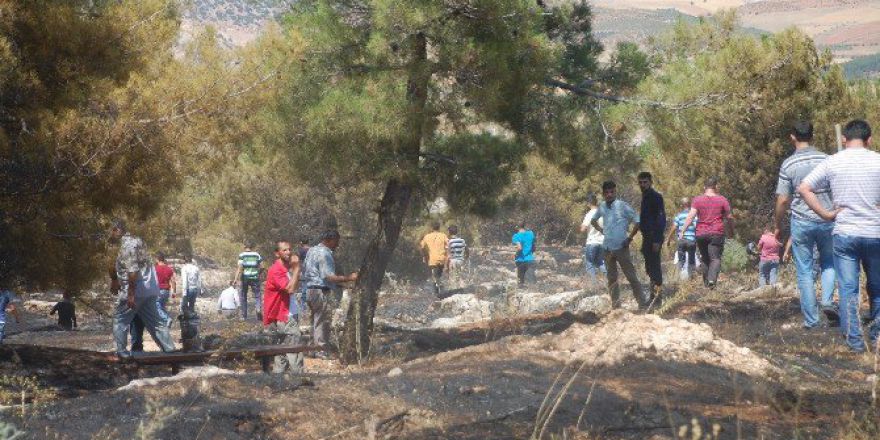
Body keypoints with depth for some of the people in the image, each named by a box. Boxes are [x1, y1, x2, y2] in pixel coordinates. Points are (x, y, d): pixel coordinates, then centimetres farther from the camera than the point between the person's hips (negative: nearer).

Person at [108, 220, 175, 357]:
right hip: (150, 289, 9)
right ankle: (170, 349, 9)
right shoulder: (136, 240, 16)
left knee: (120, 319, 5)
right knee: (155, 321, 12)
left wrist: (131, 294, -25)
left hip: (136, 289, -9)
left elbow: (133, 271, -24)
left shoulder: (127, 244, -15)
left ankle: (121, 351, 5)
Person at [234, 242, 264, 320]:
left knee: (243, 296, 12)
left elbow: (240, 268, -11)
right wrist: (259, 274, 19)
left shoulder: (242, 255, -2)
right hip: (254, 277, 1)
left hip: (245, 277, -1)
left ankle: (244, 315, 14)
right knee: (257, 295, 8)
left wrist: (236, 278, -12)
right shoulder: (257, 255, 5)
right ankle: (259, 308, -20)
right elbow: (261, 267, 3)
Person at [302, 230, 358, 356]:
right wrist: (348, 278, -22)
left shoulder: (312, 250, 14)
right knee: (323, 323, -6)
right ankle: (322, 352, -5)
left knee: (315, 322, 15)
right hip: (321, 291, -10)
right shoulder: (325, 254, -15)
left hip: (310, 289, 10)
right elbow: (328, 276, -23)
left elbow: (304, 268, 23)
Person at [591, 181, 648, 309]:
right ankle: (615, 306, 17)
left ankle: (643, 304, -4)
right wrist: (601, 230, 11)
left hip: (621, 247, -5)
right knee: (612, 279, 10)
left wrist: (630, 237, -9)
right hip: (608, 249, 5)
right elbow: (593, 220, 26)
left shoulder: (623, 206, -7)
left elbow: (637, 222, -7)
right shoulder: (602, 207, 7)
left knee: (632, 277, -6)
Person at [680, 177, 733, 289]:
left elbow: (691, 216, -6)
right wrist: (731, 230, 20)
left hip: (701, 234, 2)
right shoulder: (722, 200, 2)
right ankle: (712, 279, -26)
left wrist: (682, 231, -6)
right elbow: (729, 217, 4)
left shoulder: (697, 200, 3)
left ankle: (706, 282, 16)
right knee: (715, 258, -5)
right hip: (717, 233, -2)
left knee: (705, 259, 14)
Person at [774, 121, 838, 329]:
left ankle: (811, 320, 5)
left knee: (805, 271, 5)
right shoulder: (826, 160, -2)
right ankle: (827, 301, 0)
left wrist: (778, 226, 7)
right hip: (827, 219, 2)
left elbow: (783, 200, -6)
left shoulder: (788, 165, -7)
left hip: (801, 222, -2)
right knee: (828, 262, 21)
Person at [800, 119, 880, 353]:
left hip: (844, 234, 0)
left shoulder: (832, 162, 0)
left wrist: (827, 214, -2)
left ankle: (854, 340, 2)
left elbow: (803, 189, -3)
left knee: (848, 289, 4)